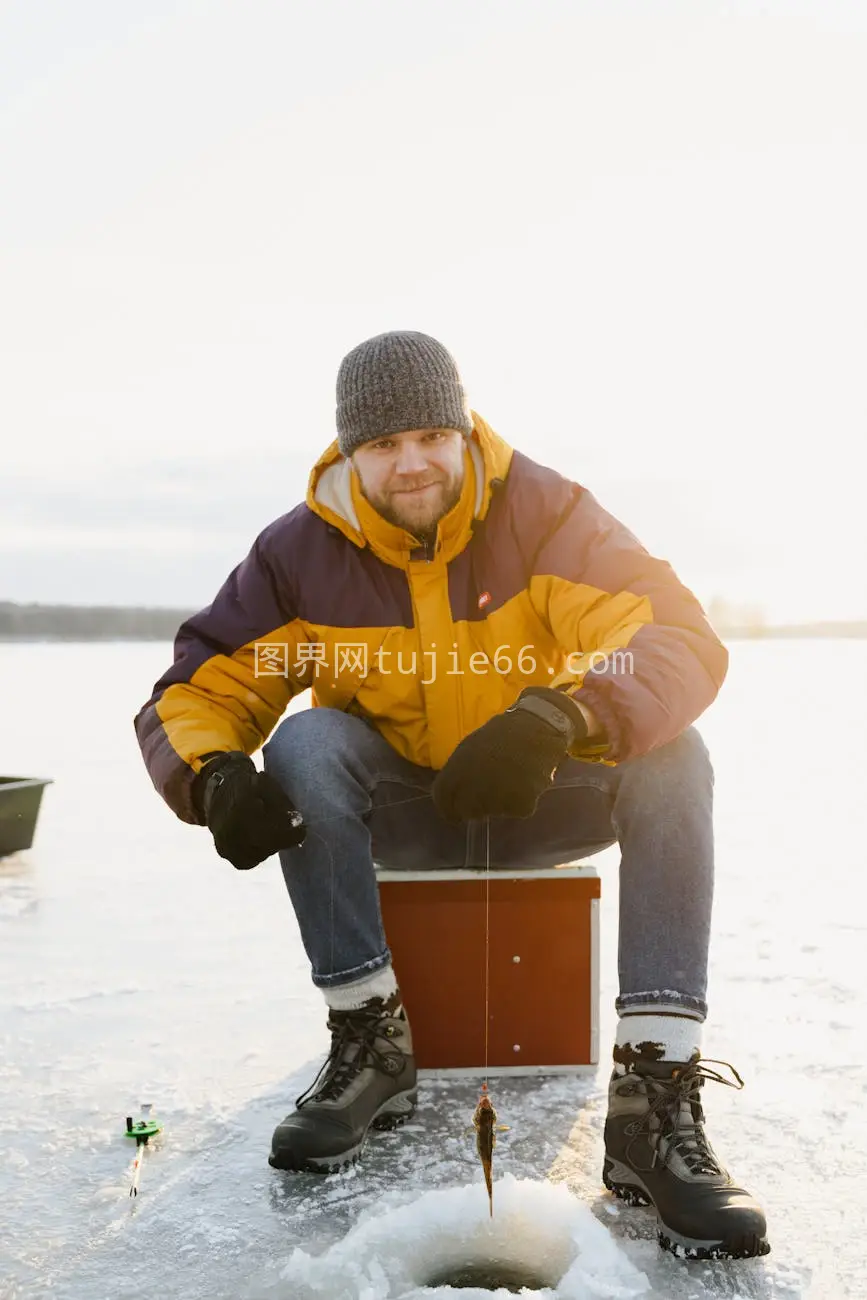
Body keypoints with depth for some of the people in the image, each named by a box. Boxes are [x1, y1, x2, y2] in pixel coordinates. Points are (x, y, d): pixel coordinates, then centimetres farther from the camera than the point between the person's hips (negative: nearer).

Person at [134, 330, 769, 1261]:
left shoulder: (544, 510, -15)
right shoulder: (301, 552, -9)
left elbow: (682, 639, -27)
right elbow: (196, 688, -10)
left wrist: (561, 716, -48)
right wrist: (217, 775, -35)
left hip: (546, 802, 0)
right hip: (398, 813, 1)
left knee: (669, 754, -27)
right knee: (303, 742, -26)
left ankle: (657, 1096, -32)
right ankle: (370, 1046, -20)